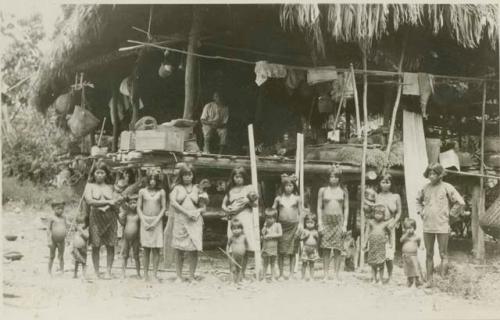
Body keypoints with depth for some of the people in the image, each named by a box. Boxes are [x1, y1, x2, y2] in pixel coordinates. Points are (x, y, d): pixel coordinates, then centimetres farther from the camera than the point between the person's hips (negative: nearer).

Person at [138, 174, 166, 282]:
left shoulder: (161, 192, 4)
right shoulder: (142, 191, 6)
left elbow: (164, 208, 2)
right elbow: (138, 208, 6)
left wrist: (155, 222, -7)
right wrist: (144, 222, -6)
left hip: (157, 221, 0)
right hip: (145, 221, 0)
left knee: (156, 249, -4)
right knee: (146, 249, 0)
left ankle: (155, 274, 1)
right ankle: (146, 274, 6)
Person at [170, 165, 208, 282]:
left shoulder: (197, 189, 13)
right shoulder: (177, 188, 10)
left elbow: (203, 208, 12)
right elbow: (173, 202, -6)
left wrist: (198, 211, -11)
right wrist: (187, 212, -13)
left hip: (195, 221, 1)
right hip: (180, 221, 0)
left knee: (193, 250, -5)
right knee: (179, 250, -1)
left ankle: (191, 276, 3)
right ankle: (179, 276, 6)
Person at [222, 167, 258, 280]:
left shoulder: (249, 188, 10)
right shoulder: (230, 190, 16)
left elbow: (255, 204, 8)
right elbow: (223, 204, 16)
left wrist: (249, 200, -11)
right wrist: (227, 209, -5)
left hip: (246, 217, -1)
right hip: (233, 218, 1)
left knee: (246, 249, -6)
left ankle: (242, 273, 3)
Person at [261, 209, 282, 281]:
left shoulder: (277, 225, -2)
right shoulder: (265, 225, 6)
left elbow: (280, 234, -13)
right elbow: (263, 233, -4)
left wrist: (270, 235, -16)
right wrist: (265, 225, -10)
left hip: (273, 247, -1)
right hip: (265, 247, 1)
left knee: (273, 264, 7)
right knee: (265, 264, 5)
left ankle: (272, 278, 13)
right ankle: (264, 277, 9)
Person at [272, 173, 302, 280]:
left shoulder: (297, 198, 6)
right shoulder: (278, 198, 7)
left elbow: (300, 213, 7)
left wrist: (300, 226, -1)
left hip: (294, 226, 0)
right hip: (282, 226, 0)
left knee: (292, 251, 1)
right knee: (281, 251, -1)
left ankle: (291, 274, 7)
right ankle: (281, 274, 6)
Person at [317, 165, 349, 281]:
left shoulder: (343, 191, 7)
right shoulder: (323, 190, 7)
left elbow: (346, 208, 8)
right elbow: (319, 208, 7)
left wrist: (345, 224, 0)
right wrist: (320, 223, -1)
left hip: (339, 220, 0)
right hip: (326, 220, 0)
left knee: (338, 249, -2)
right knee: (326, 249, -2)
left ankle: (337, 274, 3)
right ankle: (326, 274, 2)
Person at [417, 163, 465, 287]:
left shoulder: (447, 187, -5)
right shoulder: (425, 188, 7)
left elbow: (460, 202, -5)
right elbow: (418, 200, 26)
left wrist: (449, 213, -4)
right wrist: (421, 212, 13)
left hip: (442, 226, -4)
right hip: (427, 226, 4)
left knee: (443, 253, 0)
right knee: (429, 254, 8)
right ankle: (429, 280, 15)